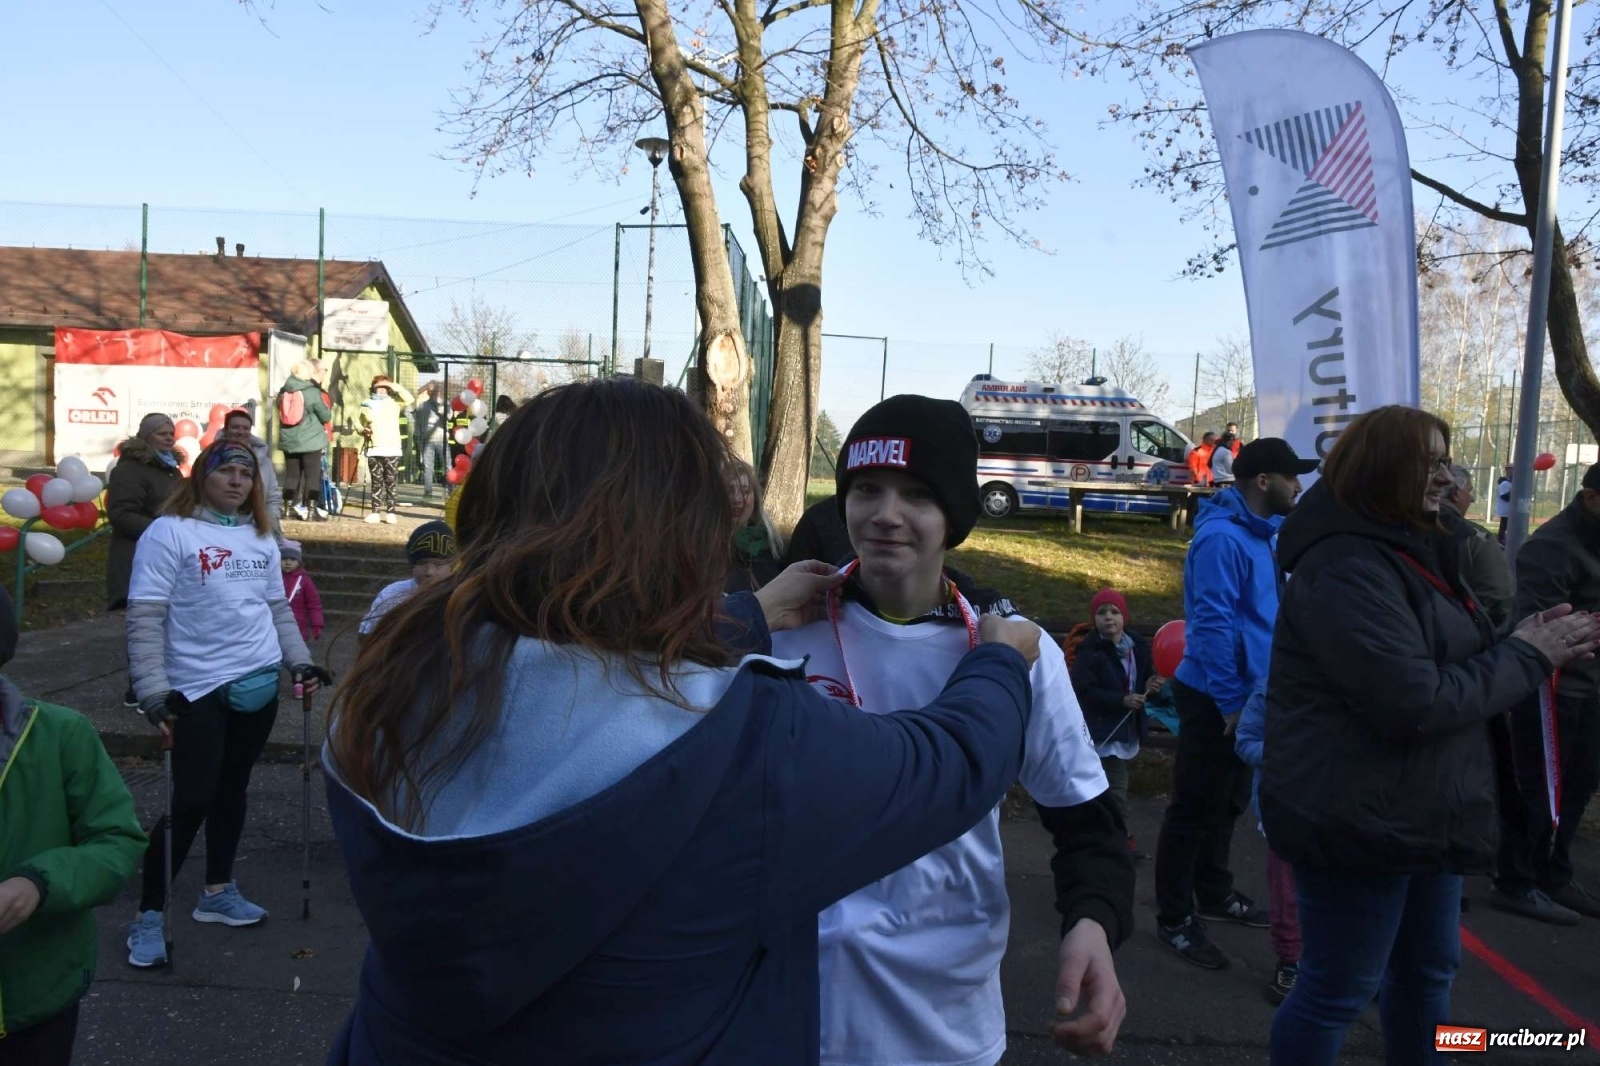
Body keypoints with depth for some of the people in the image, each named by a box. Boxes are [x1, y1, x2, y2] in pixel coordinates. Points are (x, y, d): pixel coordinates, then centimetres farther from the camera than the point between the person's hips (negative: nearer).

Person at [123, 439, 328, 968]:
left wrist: (301, 662, 11)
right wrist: (154, 692, -18)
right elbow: (144, 620, -13)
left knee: (232, 788, 16)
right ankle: (149, 915, 8)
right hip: (199, 691, -6)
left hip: (259, 685, 6)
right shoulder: (169, 532, -9)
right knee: (191, 800, -7)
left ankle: (217, 891, 31)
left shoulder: (260, 536, 11)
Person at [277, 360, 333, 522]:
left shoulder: (284, 391, 6)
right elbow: (325, 417, -8)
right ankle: (311, 511, 0)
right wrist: (329, 413, 12)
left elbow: (281, 414, 16)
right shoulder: (313, 392, -13)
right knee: (312, 475, 0)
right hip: (311, 440, -6)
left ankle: (288, 508, 14)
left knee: (291, 474, 11)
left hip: (289, 440, 6)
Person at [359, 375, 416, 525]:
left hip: (392, 449, -2)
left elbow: (410, 399, -9)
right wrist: (363, 430, -3)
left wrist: (396, 386, -10)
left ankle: (390, 512, 0)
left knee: (390, 482, -3)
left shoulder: (394, 402, 8)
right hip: (374, 449, 2)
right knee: (376, 482, 3)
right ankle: (376, 512, 5)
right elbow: (361, 424, 19)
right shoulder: (367, 404, 14)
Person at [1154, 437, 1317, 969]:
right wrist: (1229, 702, -22)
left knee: (1228, 802, 21)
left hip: (1248, 693, 10)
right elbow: (1212, 623, -24)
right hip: (1216, 699, -10)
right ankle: (1174, 920, 11)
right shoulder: (1222, 538, -21)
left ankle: (1213, 893, 38)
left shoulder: (1260, 532, 10)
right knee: (1195, 807, 0)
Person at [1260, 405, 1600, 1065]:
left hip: (1418, 810, 11)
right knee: (1336, 992, 2)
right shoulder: (1346, 568, -23)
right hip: (1360, 819, -10)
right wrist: (1528, 657, -15)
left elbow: (1448, 664, 16)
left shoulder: (1409, 551, 11)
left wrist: (1530, 643, -1)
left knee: (1428, 966, 24)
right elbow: (1415, 704, -28)